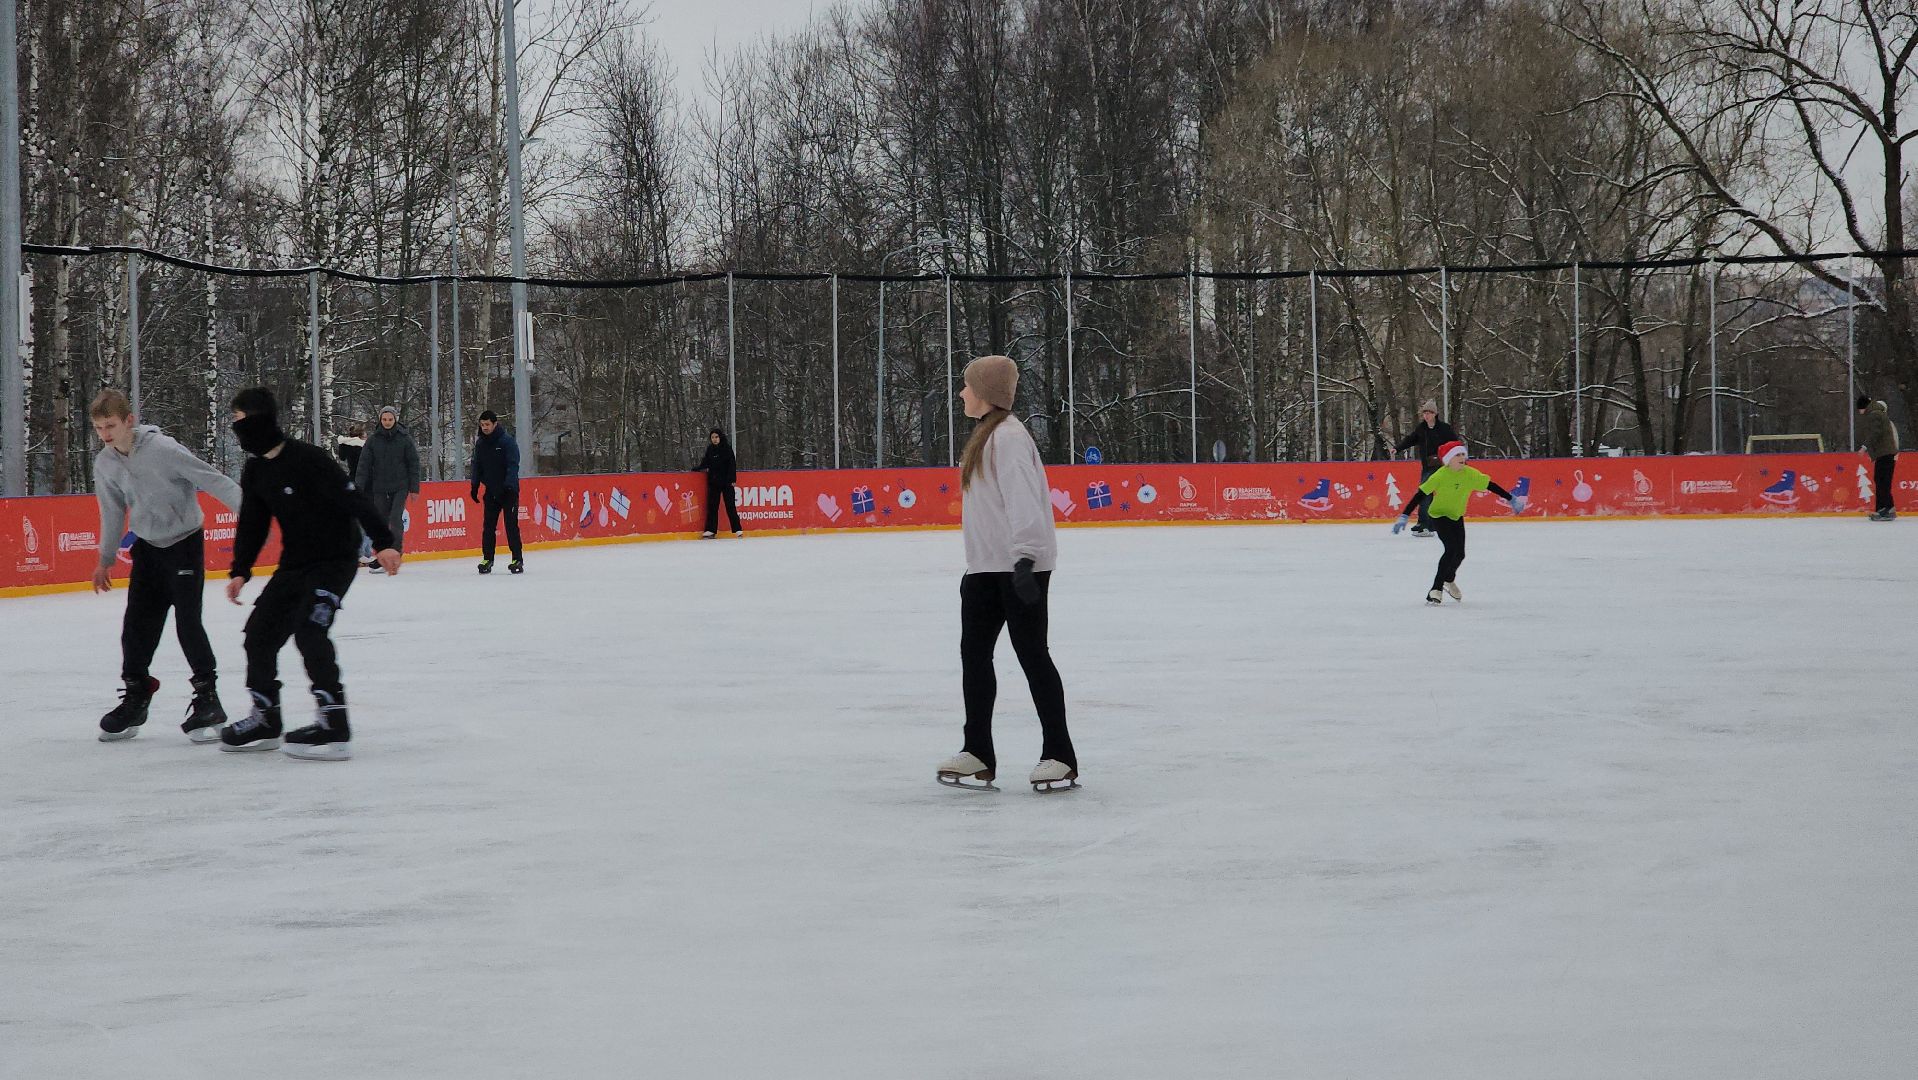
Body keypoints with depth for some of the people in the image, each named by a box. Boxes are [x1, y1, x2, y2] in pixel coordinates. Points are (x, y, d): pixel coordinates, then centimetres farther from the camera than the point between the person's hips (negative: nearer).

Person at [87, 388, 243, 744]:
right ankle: (135, 699, 19)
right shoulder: (104, 464, -4)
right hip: (147, 547, 6)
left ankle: (207, 698, -4)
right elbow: (113, 511, 11)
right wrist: (106, 561, 18)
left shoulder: (163, 449, -23)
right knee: (137, 624, 4)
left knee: (188, 621, -13)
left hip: (185, 541, -6)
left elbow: (213, 480, -21)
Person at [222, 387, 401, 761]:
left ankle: (334, 725, -24)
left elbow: (353, 499, -22)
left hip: (335, 559, -9)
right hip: (294, 564, 9)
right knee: (260, 630, 8)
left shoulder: (308, 459, -19)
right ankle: (265, 719, 23)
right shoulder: (254, 473, 6)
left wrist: (383, 542, -26)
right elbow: (252, 524, 15)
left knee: (309, 630, -24)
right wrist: (240, 571, 6)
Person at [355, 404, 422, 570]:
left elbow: (414, 463, 3)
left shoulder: (404, 438, 0)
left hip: (400, 487, -2)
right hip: (379, 488, 2)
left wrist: (414, 487, -1)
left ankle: (396, 551, -8)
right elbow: (364, 463, 1)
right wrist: (359, 487, -8)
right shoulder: (373, 439, 3)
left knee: (395, 518, -17)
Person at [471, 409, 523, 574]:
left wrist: (509, 485, -25)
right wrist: (475, 486, 8)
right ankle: (487, 559, 9)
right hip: (491, 491, 5)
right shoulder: (480, 444, 6)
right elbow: (477, 466, 15)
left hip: (509, 490, -5)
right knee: (488, 525, 3)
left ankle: (517, 559, -2)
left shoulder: (507, 441, -11)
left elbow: (513, 465, -16)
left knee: (511, 525, -5)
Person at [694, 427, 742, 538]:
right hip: (713, 482, 4)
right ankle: (710, 530, 8)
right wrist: (696, 469, 9)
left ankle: (737, 529, 1)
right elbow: (705, 463, 18)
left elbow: (732, 464, -8)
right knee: (712, 506, 4)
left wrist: (732, 479, -14)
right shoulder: (710, 449, 7)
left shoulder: (727, 448, -5)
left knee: (730, 506, -3)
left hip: (726, 481, -4)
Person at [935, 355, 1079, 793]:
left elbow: (1022, 499, -24)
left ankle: (1060, 756, 1)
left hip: (1018, 566, -10)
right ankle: (978, 753, 14)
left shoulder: (1009, 436, -14)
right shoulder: (985, 435, 17)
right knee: (973, 651, 8)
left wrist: (1024, 558, -31)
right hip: (986, 567, 10)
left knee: (1031, 653, -5)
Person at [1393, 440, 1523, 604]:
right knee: (1452, 549, -22)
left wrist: (1511, 499, 8)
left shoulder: (1470, 474, -10)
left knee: (1459, 554, 8)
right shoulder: (1440, 476, -24)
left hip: (1457, 517, 6)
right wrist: (1405, 516, -27)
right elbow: (1421, 494, -24)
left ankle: (1449, 579, 42)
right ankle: (1436, 589, -18)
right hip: (1439, 515, -6)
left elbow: (1490, 485, 2)